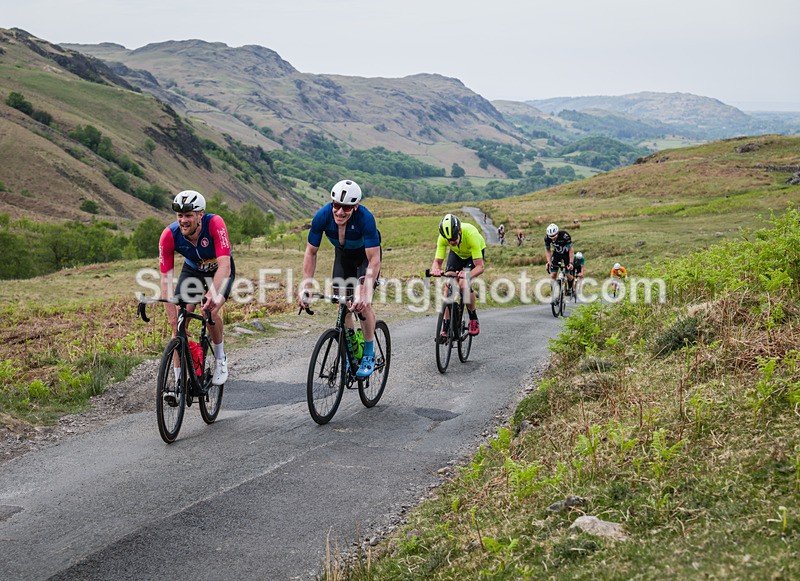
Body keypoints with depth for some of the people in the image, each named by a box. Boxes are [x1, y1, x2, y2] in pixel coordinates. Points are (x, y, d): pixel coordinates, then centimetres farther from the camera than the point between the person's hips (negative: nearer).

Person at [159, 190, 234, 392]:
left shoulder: (215, 224, -35)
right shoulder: (169, 236, -28)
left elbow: (224, 265, -42)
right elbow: (166, 278, -27)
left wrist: (212, 295, -59)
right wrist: (173, 320, -34)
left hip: (219, 270, -2)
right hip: (192, 270, 2)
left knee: (210, 312, -26)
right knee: (180, 321, -12)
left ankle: (220, 358, 2)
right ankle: (179, 380, -1)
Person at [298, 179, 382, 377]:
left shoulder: (365, 218, -39)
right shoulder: (322, 216, -29)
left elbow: (374, 260, -38)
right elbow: (311, 252, -17)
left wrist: (364, 293, -48)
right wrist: (306, 287, -26)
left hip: (366, 254, -4)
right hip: (343, 255, 4)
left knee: (362, 303, -19)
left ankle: (369, 355, -4)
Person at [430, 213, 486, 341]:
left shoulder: (471, 234, -42)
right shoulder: (443, 237, -32)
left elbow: (480, 267, -41)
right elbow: (437, 261, -28)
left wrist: (467, 275, -60)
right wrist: (435, 269, -53)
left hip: (475, 252, -3)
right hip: (457, 253, 3)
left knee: (463, 284, -26)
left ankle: (474, 320, -3)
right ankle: (446, 328, -10)